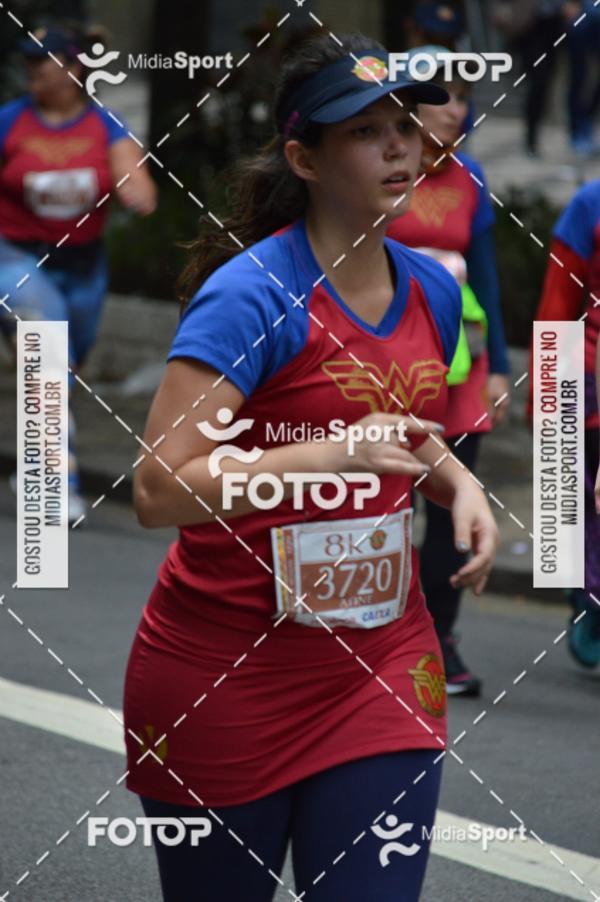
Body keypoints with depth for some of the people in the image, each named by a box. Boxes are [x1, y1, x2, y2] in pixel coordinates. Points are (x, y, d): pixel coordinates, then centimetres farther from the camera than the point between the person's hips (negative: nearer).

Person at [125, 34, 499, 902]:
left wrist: (456, 482, 3)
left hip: (383, 668, 5)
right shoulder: (251, 294, -17)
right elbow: (158, 490, -24)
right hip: (225, 677, -5)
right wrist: (332, 456, -30)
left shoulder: (431, 291, 5)